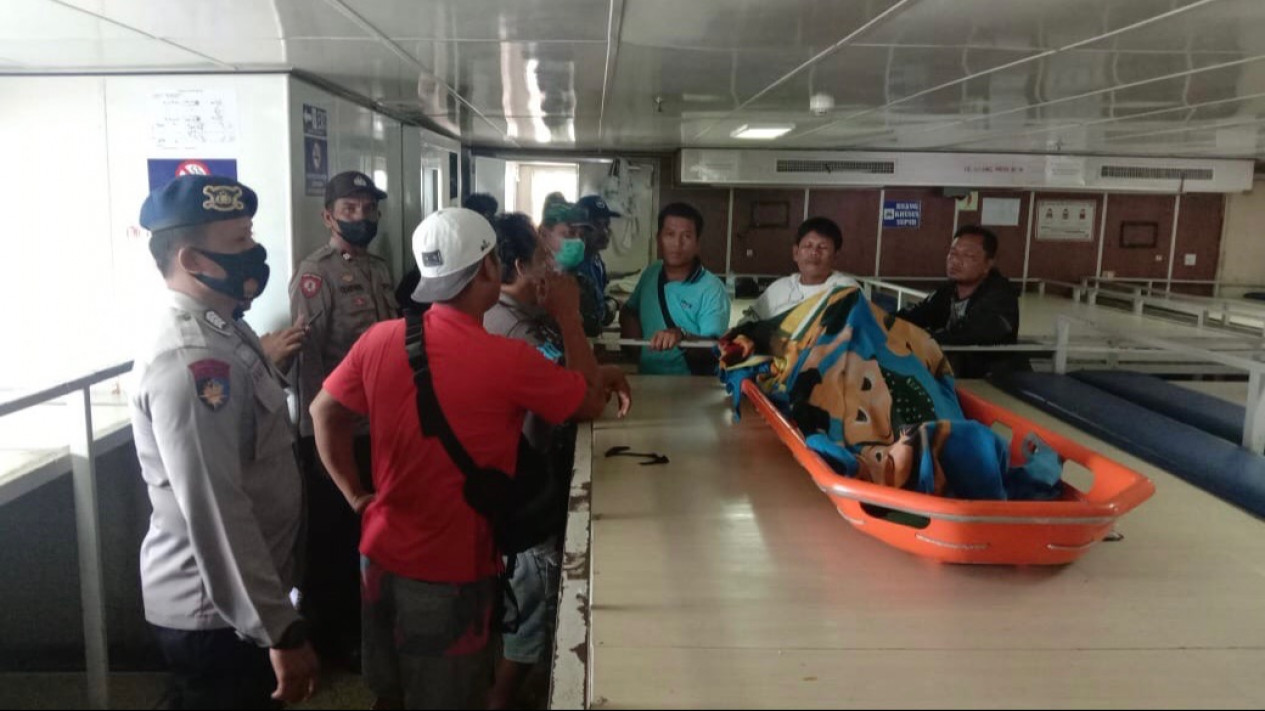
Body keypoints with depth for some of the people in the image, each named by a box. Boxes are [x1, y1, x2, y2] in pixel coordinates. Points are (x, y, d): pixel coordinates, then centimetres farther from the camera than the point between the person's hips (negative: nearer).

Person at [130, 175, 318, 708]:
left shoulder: (224, 330, 4)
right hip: (213, 613, -9)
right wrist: (281, 630, -26)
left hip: (241, 599, 9)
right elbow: (215, 517, -30)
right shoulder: (190, 362, -27)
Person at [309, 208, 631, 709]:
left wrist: (356, 494, 11)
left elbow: (324, 413, 6)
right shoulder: (510, 360, -22)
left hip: (382, 556, 5)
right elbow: (591, 402, -6)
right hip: (451, 573, -5)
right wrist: (568, 317, 3)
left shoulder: (379, 340, -7)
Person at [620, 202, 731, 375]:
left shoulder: (711, 288, -10)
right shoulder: (651, 273, 8)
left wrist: (681, 336, -34)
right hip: (646, 378, 5)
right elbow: (628, 311, 24)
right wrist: (630, 326, 3)